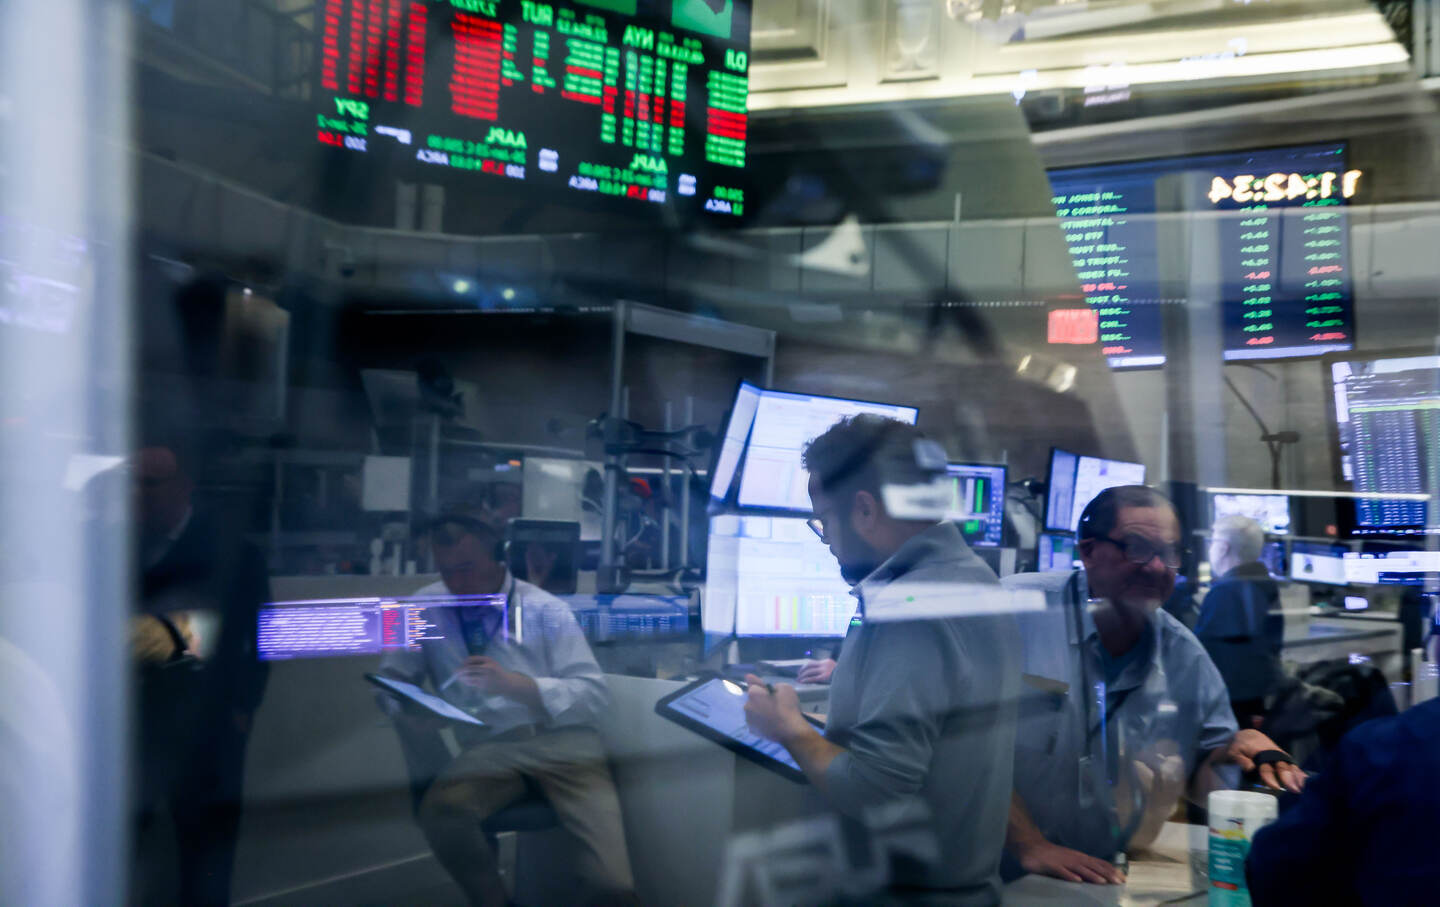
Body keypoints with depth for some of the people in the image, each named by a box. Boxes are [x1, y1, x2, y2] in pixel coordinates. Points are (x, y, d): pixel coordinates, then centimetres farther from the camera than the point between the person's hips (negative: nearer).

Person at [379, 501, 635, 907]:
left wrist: (516, 684, -17)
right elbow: (392, 678, 15)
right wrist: (408, 710, -10)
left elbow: (594, 693, -1)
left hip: (562, 740, -2)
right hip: (488, 749, 2)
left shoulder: (546, 610, 5)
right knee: (440, 811, -33)